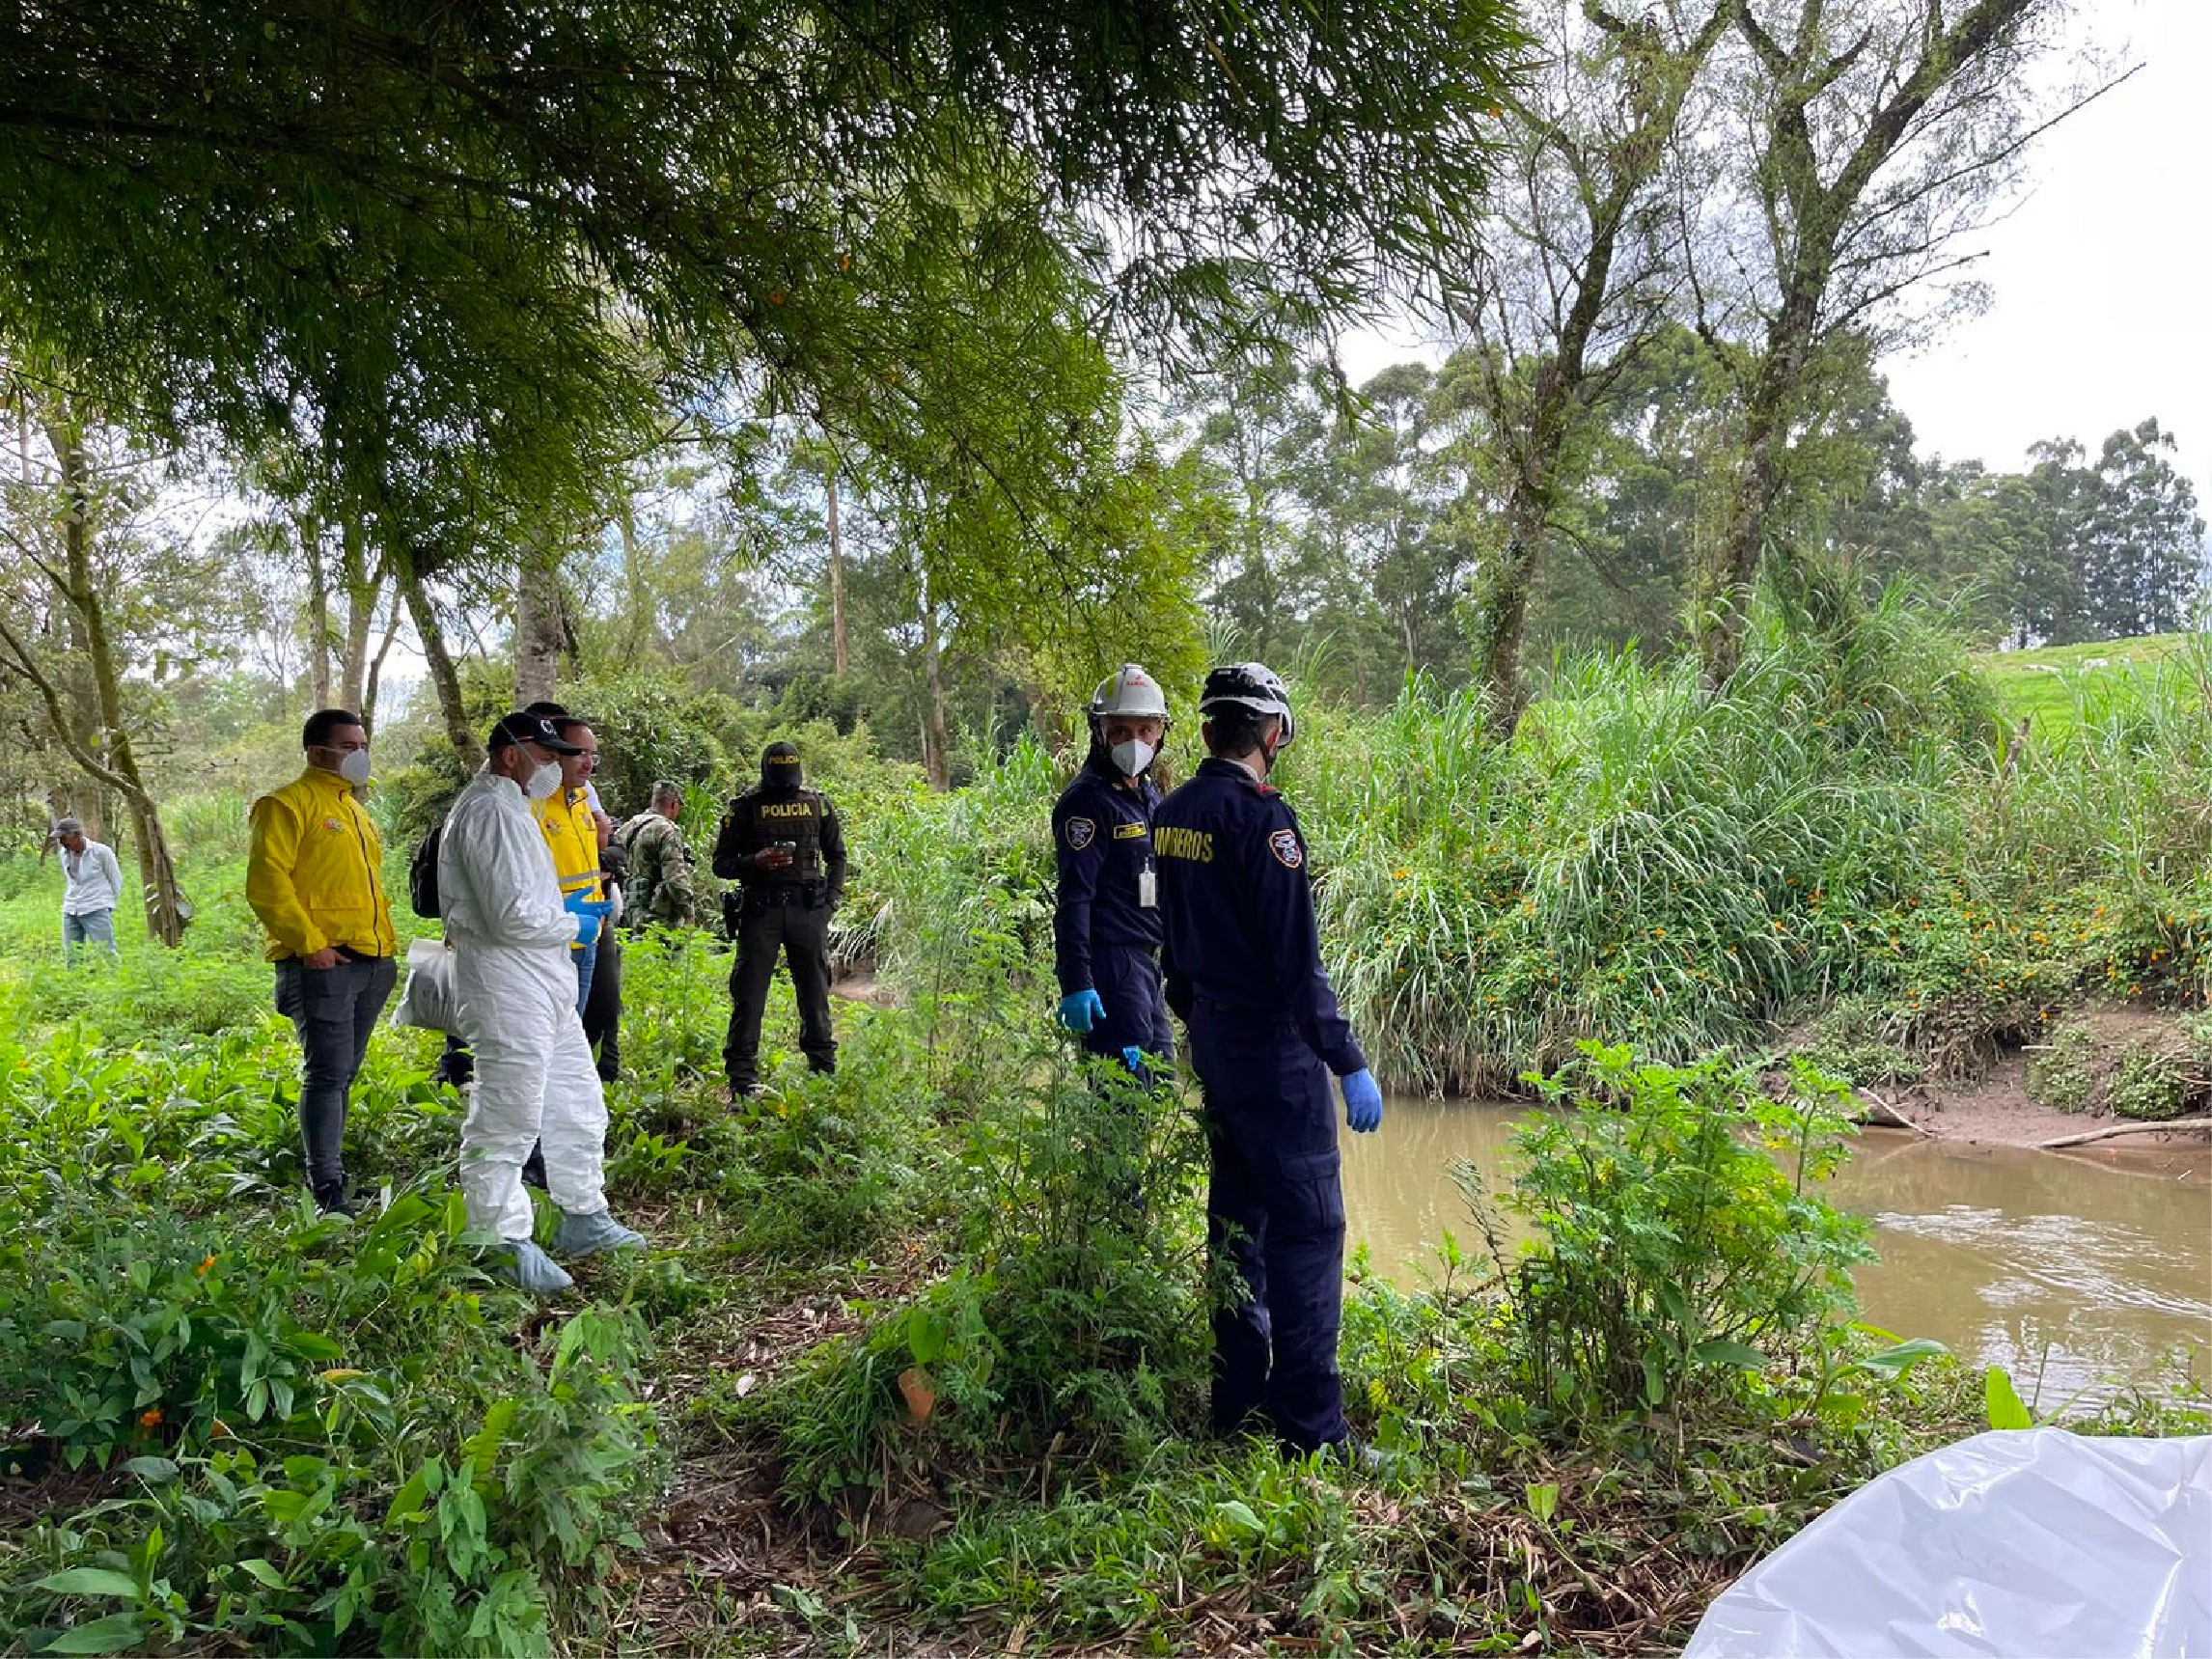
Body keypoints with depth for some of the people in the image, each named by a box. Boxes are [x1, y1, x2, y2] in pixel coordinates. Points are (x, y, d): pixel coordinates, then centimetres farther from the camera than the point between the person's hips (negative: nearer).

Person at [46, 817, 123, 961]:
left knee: (106, 953, -9)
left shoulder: (101, 851, -9)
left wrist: (109, 905, 7)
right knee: (71, 957, 5)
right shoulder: (64, 853, 7)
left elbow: (116, 879, 1)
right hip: (70, 911, 6)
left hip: (96, 911, -6)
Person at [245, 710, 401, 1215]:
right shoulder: (288, 804, -4)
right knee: (328, 1072, -11)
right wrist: (310, 943, -19)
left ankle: (325, 1169, 22)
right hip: (323, 964, -8)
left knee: (343, 1073, 13)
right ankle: (328, 1189, -8)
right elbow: (266, 884, -13)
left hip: (372, 964, 8)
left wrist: (386, 941, 19)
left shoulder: (356, 809, 23)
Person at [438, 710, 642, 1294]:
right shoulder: (491, 811, -16)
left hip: (544, 988, 11)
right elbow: (511, 916, -23)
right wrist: (574, 924, -7)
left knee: (578, 1107, 17)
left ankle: (584, 1221, 28)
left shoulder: (511, 808, 19)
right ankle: (504, 1247, 7)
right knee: (505, 1124, -3)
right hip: (506, 989, -11)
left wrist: (564, 908, 14)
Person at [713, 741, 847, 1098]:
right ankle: (742, 1076, 2)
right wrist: (756, 862, -15)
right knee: (749, 991, -3)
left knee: (815, 989, 9)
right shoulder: (746, 807, 2)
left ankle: (824, 1067, 21)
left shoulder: (817, 804, 9)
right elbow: (721, 863, 3)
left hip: (808, 909, 2)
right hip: (760, 909, -2)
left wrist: (831, 897, 5)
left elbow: (837, 856, 17)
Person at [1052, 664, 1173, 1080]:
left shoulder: (1149, 793, 14)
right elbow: (1074, 897, -19)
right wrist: (1075, 983, -25)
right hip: (1111, 963, -9)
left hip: (1147, 961, 9)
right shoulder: (1087, 800, -13)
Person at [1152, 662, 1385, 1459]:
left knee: (1238, 1208, 17)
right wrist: (1349, 1064, -16)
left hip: (1211, 1036, 9)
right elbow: (1298, 960, -21)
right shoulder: (1264, 817, -19)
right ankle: (1310, 1426, 2)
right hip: (1273, 1043, -8)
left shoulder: (1171, 815, 6)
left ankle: (1237, 1400, 26)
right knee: (1309, 1224, -2)